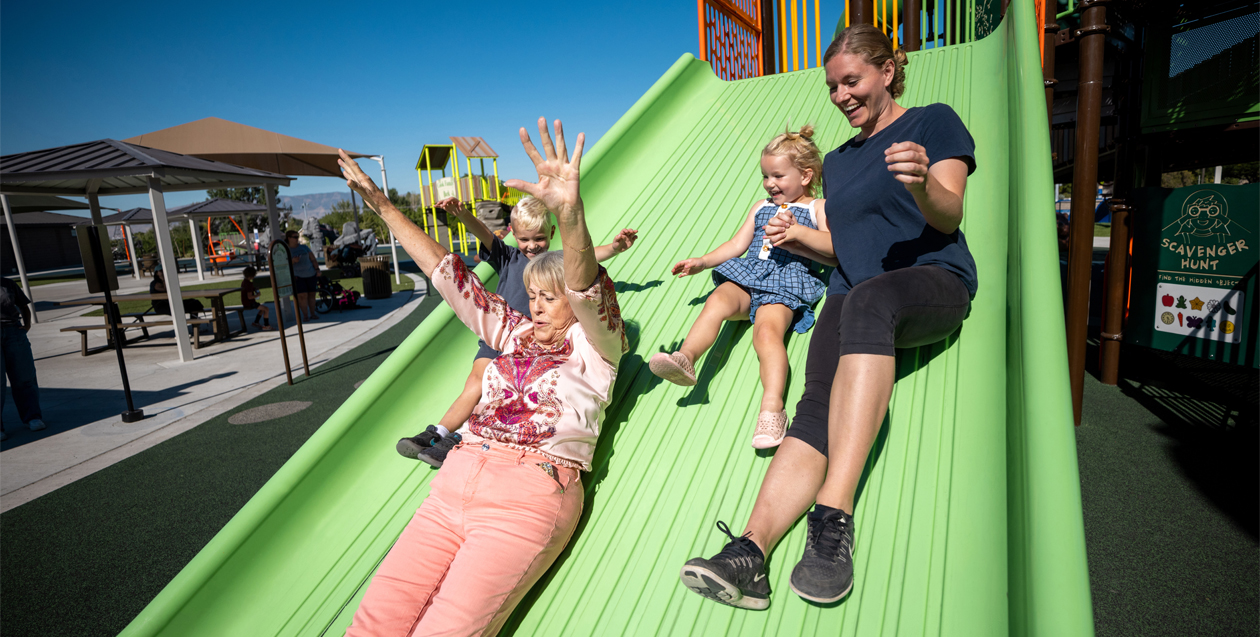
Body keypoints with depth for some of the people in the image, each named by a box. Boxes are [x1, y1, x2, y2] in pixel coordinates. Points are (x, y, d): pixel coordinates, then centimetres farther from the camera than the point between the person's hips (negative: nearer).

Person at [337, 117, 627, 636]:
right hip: (457, 479, 5)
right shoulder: (514, 333, 23)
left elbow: (586, 292, -14)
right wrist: (382, 206, 22)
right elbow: (447, 273, 22)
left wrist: (571, 214, -34)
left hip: (529, 495, -5)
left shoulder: (592, 347, 7)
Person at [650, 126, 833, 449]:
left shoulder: (817, 208, 18)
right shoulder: (761, 206, 34)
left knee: (767, 329, -33)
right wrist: (702, 261, 16)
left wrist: (798, 231, -10)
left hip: (788, 279, -4)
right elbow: (737, 245, 29)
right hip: (748, 274, 4)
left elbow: (836, 246, 3)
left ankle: (772, 408, -47)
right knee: (718, 300, -30)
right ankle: (685, 358, -51)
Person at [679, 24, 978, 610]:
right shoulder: (837, 160, 29)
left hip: (933, 281, -4)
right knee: (818, 405, -25)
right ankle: (749, 550, -42)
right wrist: (796, 240, 11)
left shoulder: (934, 121, 12)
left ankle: (833, 516, -47)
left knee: (868, 300, -41)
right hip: (851, 295, 4)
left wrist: (922, 185, -24)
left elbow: (950, 218, -2)